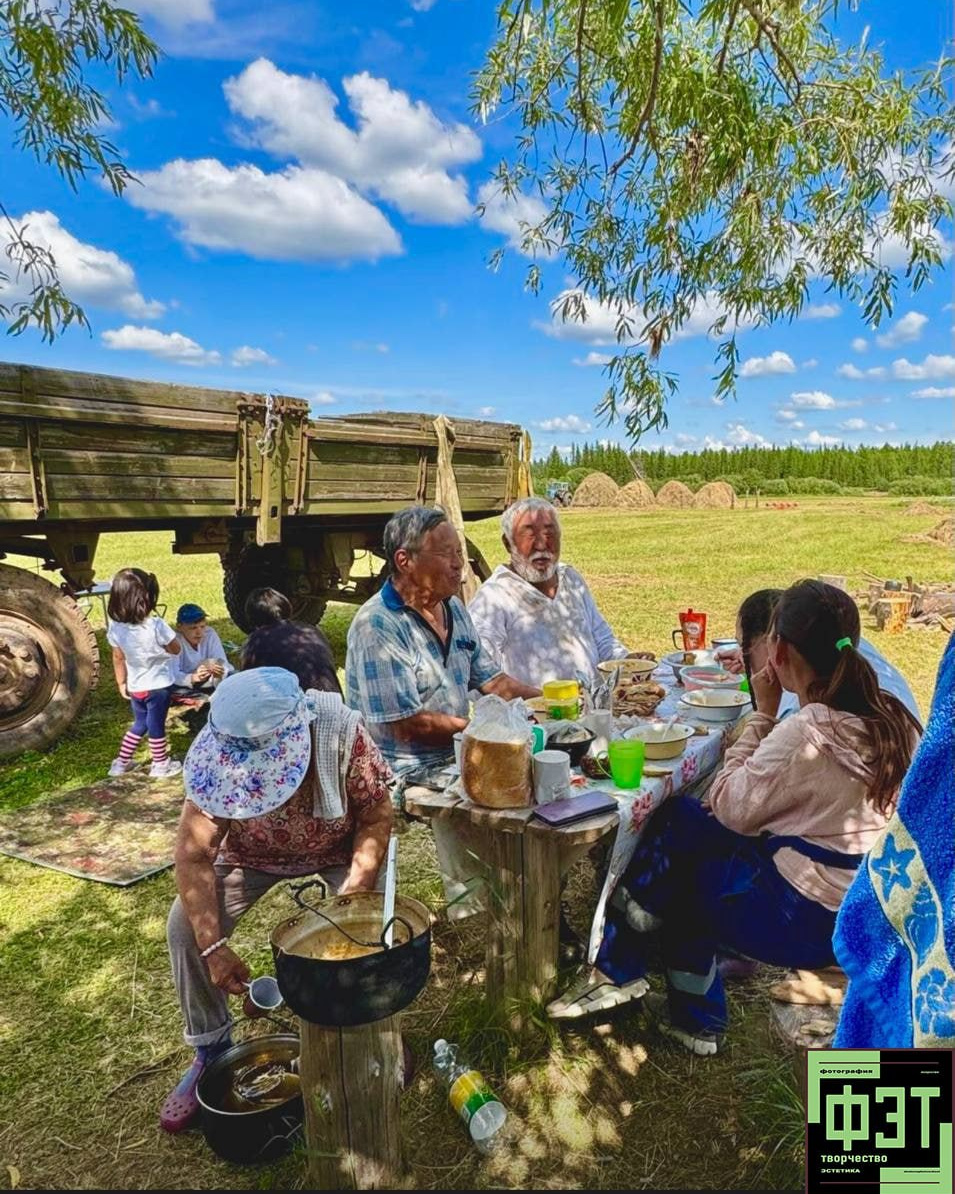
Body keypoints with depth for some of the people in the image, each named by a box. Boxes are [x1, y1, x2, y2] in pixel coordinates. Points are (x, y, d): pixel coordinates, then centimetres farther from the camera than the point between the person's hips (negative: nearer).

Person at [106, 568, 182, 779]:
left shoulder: (115, 627, -12)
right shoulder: (156, 626, -27)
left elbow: (118, 659, 1)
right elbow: (176, 650, -11)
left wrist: (121, 684, 13)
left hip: (135, 686, 5)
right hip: (158, 685, -5)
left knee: (139, 724, 24)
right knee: (156, 726, 12)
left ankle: (121, 762, 32)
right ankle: (160, 765, 28)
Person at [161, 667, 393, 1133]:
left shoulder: (342, 732, -37)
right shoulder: (215, 751, -32)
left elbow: (376, 818, -21)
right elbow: (193, 854, -25)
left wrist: (355, 891, -33)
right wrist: (214, 946, -30)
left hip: (336, 849, -1)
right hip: (252, 853, 2)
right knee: (185, 926, -16)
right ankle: (210, 1050, 10)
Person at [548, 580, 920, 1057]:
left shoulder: (805, 732, -27)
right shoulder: (889, 717, -1)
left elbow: (728, 808, -13)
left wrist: (762, 715, -11)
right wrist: (773, 721, 3)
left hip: (803, 919, -8)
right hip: (861, 911, 8)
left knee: (675, 825, 3)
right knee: (681, 872, 14)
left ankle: (617, 971, 18)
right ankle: (694, 1017, 24)